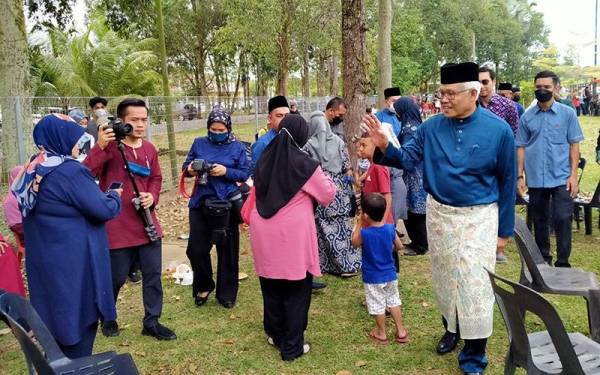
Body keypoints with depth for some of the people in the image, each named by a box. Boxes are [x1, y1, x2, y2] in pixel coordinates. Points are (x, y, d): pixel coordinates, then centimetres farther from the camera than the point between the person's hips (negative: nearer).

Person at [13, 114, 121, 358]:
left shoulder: (33, 170, 6)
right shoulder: (69, 171, -20)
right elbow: (104, 210, -20)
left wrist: (98, 194, 15)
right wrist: (114, 196, 2)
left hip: (43, 262, 8)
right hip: (73, 263, -8)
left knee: (56, 318, 20)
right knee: (78, 319, 6)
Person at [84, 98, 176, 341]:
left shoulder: (149, 149, 6)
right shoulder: (109, 145, -12)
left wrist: (152, 196, -2)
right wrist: (100, 147, -34)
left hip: (147, 224, 5)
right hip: (117, 227, -5)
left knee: (153, 274, 9)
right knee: (115, 277, 8)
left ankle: (151, 322, 24)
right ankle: (107, 318, 34)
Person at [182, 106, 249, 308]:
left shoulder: (237, 147, 1)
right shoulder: (199, 143, 5)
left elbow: (244, 174, -2)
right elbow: (186, 166, 8)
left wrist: (226, 171, -20)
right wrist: (190, 169, -16)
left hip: (226, 204, -1)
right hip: (200, 202, 2)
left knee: (227, 250, 6)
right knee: (196, 248, 2)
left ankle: (226, 293, 22)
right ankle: (203, 286, 28)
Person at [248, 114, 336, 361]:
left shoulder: (265, 159, 3)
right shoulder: (304, 164, -13)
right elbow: (328, 196, -2)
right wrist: (325, 180, 16)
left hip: (264, 232, 6)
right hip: (292, 234, -5)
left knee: (271, 286, 19)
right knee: (296, 291, 7)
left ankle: (275, 334, 36)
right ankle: (292, 347, 15)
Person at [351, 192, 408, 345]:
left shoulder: (364, 233, -23)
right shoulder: (390, 229, -12)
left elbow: (354, 243, -2)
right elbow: (399, 246, 3)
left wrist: (358, 224, -1)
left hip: (372, 278, -4)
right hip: (390, 275, 4)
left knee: (378, 305, 11)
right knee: (394, 301, 20)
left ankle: (381, 334, 26)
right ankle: (401, 332, 28)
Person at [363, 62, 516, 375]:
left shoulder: (498, 130, -11)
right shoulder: (431, 127, -4)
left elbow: (507, 182, -5)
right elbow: (407, 159, -6)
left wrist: (504, 229, -2)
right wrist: (385, 147, -28)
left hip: (479, 217, -3)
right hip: (439, 213, 3)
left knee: (474, 285, -4)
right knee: (444, 279, 16)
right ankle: (452, 328, 41)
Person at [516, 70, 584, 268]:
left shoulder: (568, 113, 1)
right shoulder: (527, 117, 5)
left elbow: (574, 145, 1)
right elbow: (521, 147, 7)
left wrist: (573, 175, -6)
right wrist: (520, 176, 2)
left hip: (561, 178, -2)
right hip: (535, 179, 2)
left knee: (562, 220, -7)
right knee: (539, 222, 12)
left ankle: (563, 263, 4)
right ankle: (542, 260, 26)